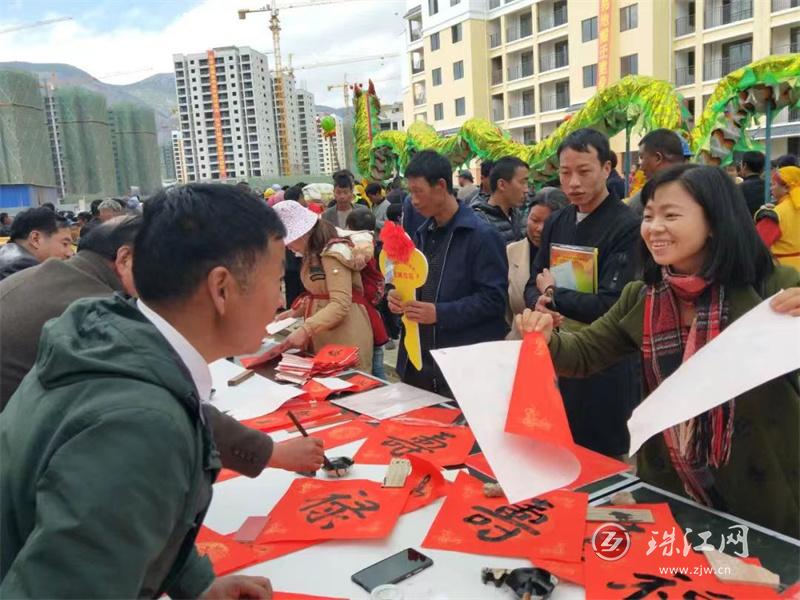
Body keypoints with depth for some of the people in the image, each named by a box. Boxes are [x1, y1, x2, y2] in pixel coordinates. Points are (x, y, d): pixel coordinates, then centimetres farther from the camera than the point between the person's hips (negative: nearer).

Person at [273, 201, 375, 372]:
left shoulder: (333, 253, -19)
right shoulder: (314, 254, 13)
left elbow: (340, 305, -25)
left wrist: (305, 329, -30)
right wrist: (295, 311, 4)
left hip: (344, 335, -9)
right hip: (323, 335, 9)